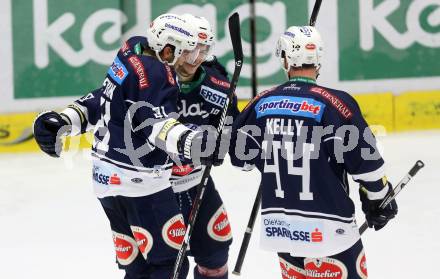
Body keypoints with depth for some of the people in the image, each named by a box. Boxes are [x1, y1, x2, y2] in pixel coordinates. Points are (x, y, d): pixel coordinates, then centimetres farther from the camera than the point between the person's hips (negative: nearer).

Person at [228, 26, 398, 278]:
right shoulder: (332, 104, -14)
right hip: (325, 227, -5)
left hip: (279, 224, 5)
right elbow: (365, 161, -13)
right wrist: (380, 199, 3)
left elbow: (240, 155, 13)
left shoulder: (264, 102, 1)